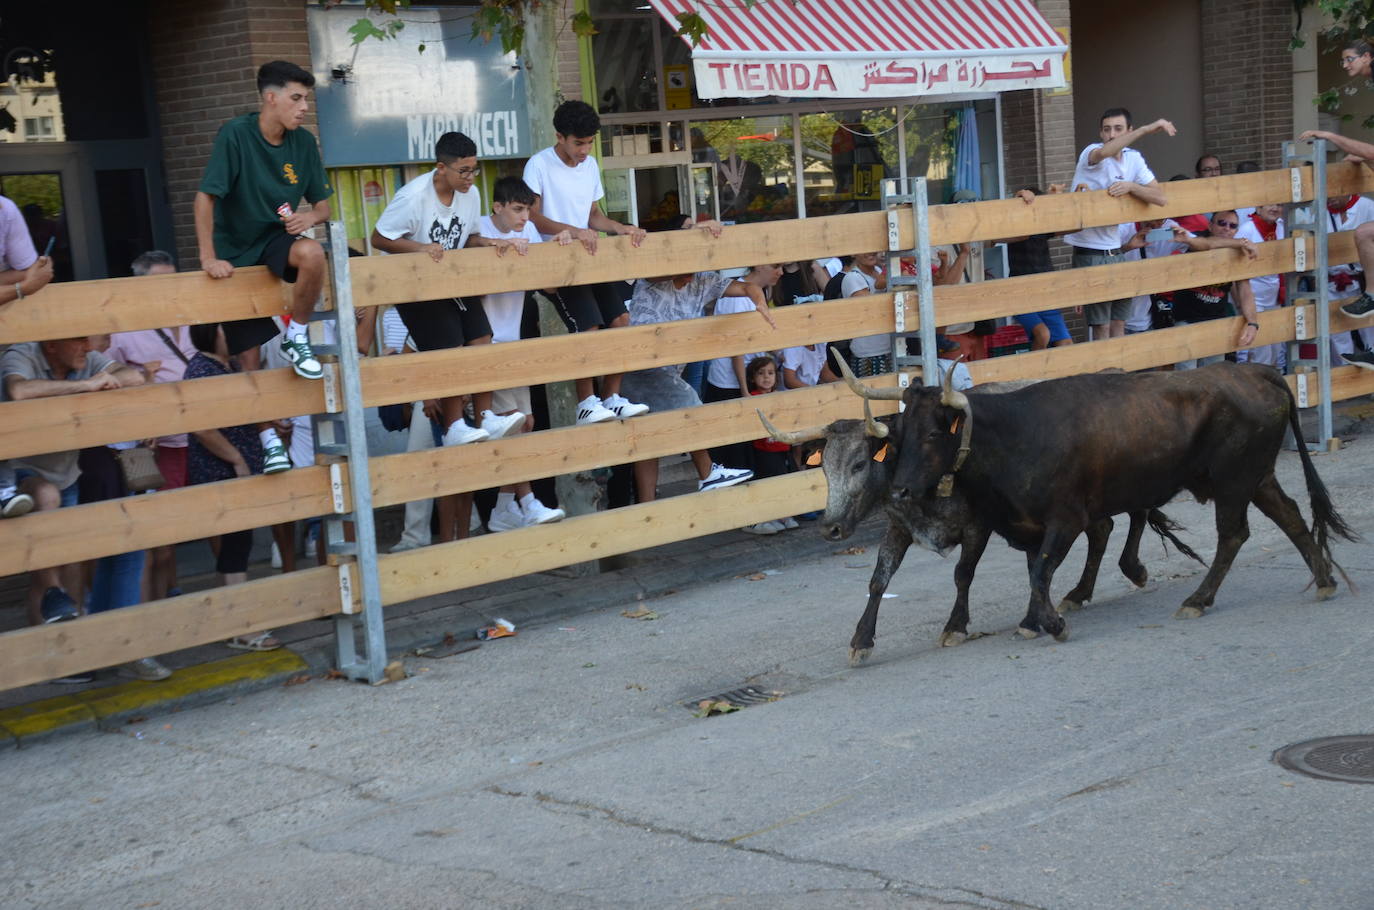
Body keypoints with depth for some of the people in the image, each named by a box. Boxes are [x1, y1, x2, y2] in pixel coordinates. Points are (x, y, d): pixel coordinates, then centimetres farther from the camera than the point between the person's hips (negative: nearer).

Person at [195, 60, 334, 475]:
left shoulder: (303, 142, -4)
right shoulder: (235, 134, -18)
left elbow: (323, 205, 4)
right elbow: (206, 196, -19)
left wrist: (310, 216, -19)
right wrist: (208, 257, -23)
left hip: (276, 238, 2)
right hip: (236, 253, -2)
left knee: (313, 253, -35)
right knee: (249, 356, -1)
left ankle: (297, 339, -11)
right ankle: (270, 441, 15)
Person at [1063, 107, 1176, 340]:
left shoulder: (1134, 159, 5)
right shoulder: (1091, 153, -12)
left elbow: (1159, 197, 0)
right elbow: (1103, 152, -39)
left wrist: (1131, 186, -17)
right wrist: (1146, 129, -42)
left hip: (1115, 249, 6)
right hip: (1089, 251, -6)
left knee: (1119, 322, 11)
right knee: (1102, 325, -3)